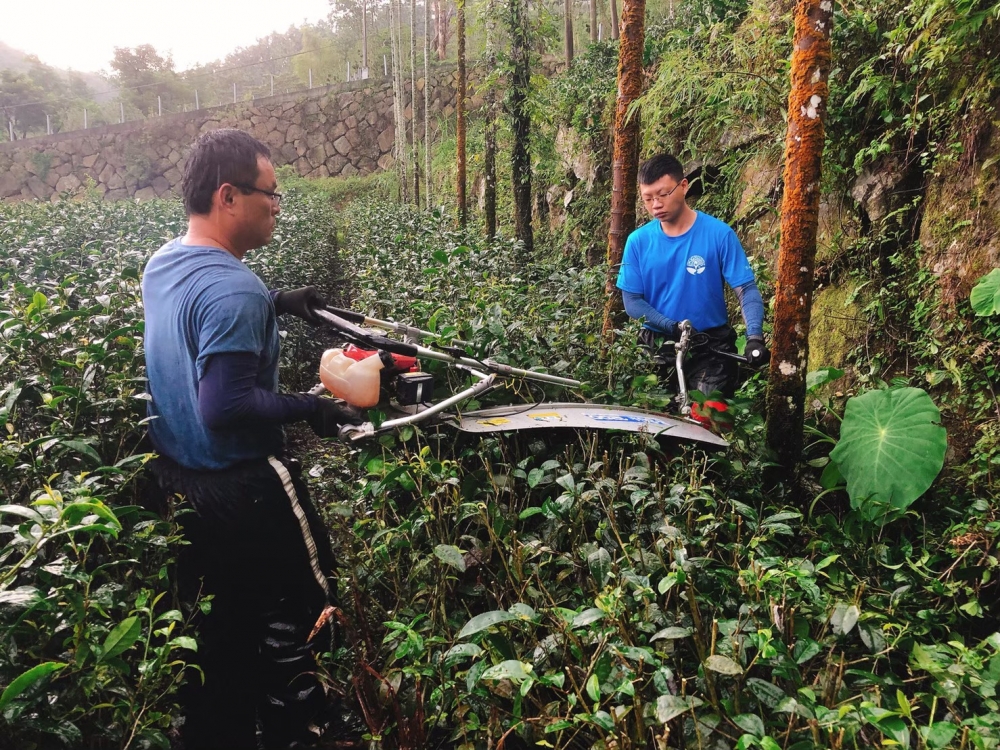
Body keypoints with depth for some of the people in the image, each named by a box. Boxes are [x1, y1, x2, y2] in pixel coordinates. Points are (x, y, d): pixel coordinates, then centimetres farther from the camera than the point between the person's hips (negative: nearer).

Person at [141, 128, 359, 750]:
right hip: (242, 488, -9)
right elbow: (225, 409, -29)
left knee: (216, 631, 23)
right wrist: (309, 408, -18)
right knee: (294, 624, 10)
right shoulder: (233, 288, -26)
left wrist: (274, 304, 17)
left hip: (176, 479, 9)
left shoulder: (162, 265, 4)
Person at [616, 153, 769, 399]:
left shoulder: (719, 234, -7)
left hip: (710, 349, -2)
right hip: (656, 349, 2)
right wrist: (673, 326, -16)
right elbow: (632, 302, -2)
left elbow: (747, 290, -9)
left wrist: (754, 337, -25)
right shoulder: (638, 241, -1)